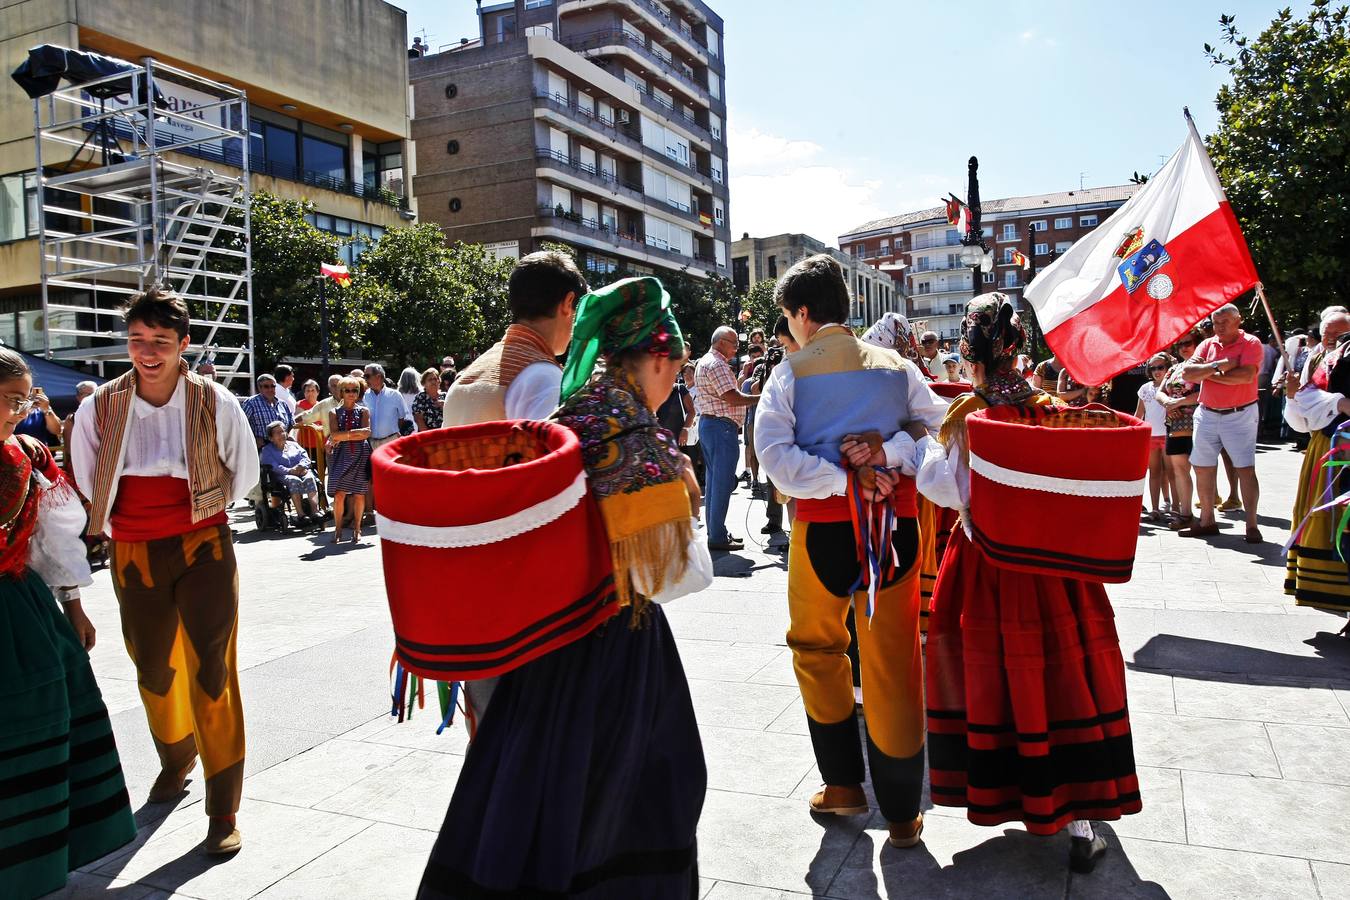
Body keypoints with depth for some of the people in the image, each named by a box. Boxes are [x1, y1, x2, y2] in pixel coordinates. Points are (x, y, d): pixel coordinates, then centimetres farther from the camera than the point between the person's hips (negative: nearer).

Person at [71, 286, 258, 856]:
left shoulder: (214, 403, -9)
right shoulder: (99, 408, -4)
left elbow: (243, 474, 5)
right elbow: (89, 486, 11)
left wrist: (200, 512, 8)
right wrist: (132, 525, 11)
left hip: (204, 546, -3)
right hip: (132, 554, 3)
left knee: (211, 673, -7)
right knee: (154, 670, 18)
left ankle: (223, 809, 2)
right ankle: (175, 759, 47)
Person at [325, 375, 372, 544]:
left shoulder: (363, 411, 8)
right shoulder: (334, 412, 9)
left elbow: (367, 433, -6)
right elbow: (334, 434, -5)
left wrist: (341, 437, -6)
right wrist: (356, 432, -10)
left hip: (360, 454, 0)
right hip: (341, 455, 0)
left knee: (359, 494, 2)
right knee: (339, 493, -8)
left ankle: (356, 529, 13)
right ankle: (338, 529, 1)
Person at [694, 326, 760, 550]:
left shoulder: (704, 362, 20)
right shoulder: (715, 364, -14)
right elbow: (732, 397, -20)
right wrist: (760, 398, -12)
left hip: (707, 423, 11)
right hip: (721, 426, -11)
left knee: (714, 481, 14)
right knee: (722, 483, -7)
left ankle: (716, 532, 21)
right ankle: (718, 537, -4)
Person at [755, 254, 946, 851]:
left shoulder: (790, 374, -4)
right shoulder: (897, 366, 5)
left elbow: (776, 457, -16)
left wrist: (846, 480, -14)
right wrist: (889, 450, -11)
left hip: (823, 530, -2)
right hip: (895, 527, 2)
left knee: (817, 650, 20)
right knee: (893, 667, 8)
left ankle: (843, 784, 27)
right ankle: (902, 814, 17)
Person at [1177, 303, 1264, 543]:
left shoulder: (1251, 343, -5)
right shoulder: (1207, 345, 8)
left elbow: (1247, 376, -21)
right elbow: (1187, 372, -6)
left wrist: (1208, 374, -12)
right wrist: (1219, 365, -17)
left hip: (1240, 415, -5)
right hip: (1207, 414, 5)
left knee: (1246, 468, -7)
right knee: (1202, 468, 8)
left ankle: (1251, 525, -1)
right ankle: (1207, 521, 18)